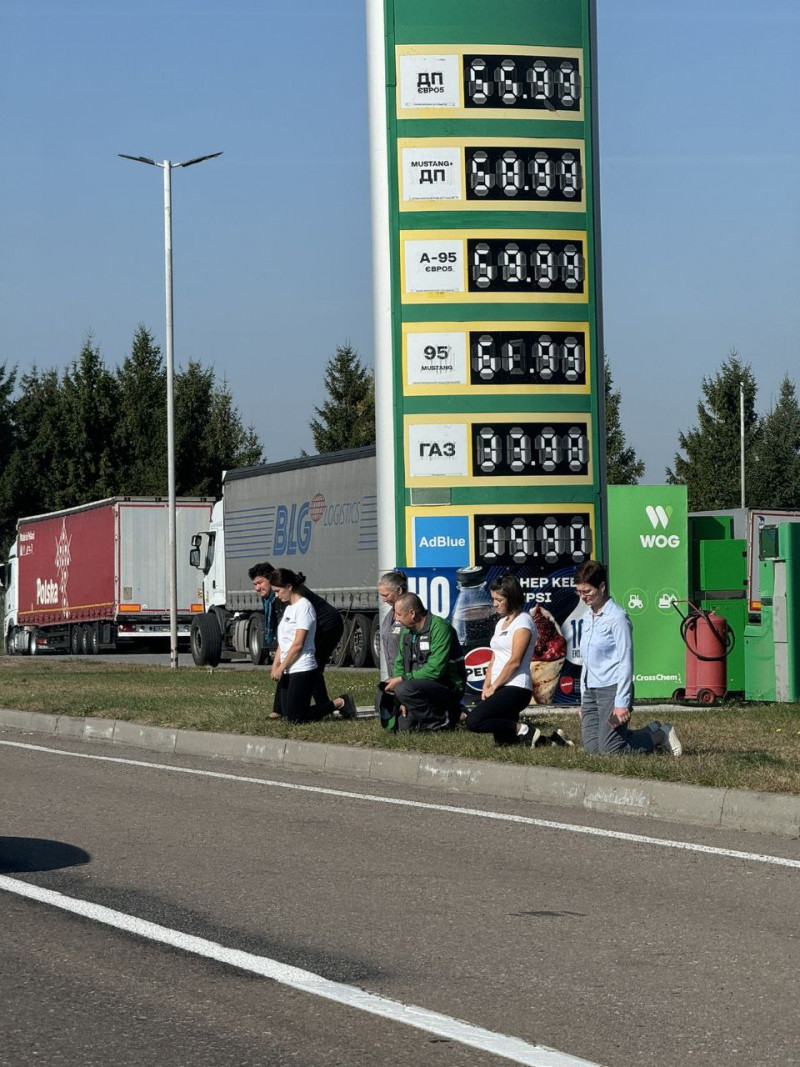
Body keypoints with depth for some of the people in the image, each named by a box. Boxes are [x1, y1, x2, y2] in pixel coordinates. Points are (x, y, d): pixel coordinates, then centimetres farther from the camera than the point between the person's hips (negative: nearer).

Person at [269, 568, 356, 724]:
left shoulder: (304, 606, -11)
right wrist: (275, 666, 4)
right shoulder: (288, 608, 17)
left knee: (295, 718, -12)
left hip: (302, 670, -9)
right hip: (287, 671, 9)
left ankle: (340, 703, 0)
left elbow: (298, 644, -15)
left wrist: (281, 667, -11)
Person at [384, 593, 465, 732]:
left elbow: (435, 669, -25)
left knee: (403, 689, -31)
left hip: (449, 686, -9)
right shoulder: (406, 631, 10)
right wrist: (402, 701, -2)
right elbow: (399, 663, 13)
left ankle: (441, 721, -16)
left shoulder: (439, 627, -18)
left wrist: (402, 679, -19)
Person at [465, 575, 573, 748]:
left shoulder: (523, 622, -7)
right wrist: (486, 687, 5)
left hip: (516, 688, -9)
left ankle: (524, 731, -14)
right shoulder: (501, 623, 20)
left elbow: (514, 662, -14)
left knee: (474, 721, -24)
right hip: (502, 690, 9)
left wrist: (493, 687, -12)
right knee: (503, 742, 6)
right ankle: (549, 740, 14)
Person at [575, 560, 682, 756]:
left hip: (612, 689, -8)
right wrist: (584, 699, 18)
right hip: (591, 690, 8)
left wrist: (622, 703, -19)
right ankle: (651, 733, 17)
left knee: (610, 749, -14)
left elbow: (625, 662, -14)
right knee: (591, 748, 1)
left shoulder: (617, 618, -10)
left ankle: (660, 736, 8)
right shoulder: (587, 618, 15)